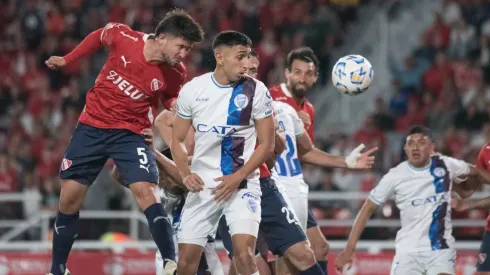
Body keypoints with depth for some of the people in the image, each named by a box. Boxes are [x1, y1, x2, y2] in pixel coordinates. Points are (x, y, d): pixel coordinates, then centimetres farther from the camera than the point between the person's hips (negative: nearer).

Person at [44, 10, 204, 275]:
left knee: (144, 191, -24)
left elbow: (170, 103, 7)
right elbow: (99, 36, 7)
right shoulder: (122, 36, -17)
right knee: (69, 198, 5)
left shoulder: (175, 73, -14)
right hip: (92, 126, 1)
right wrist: (66, 59, 16)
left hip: (131, 133, -1)